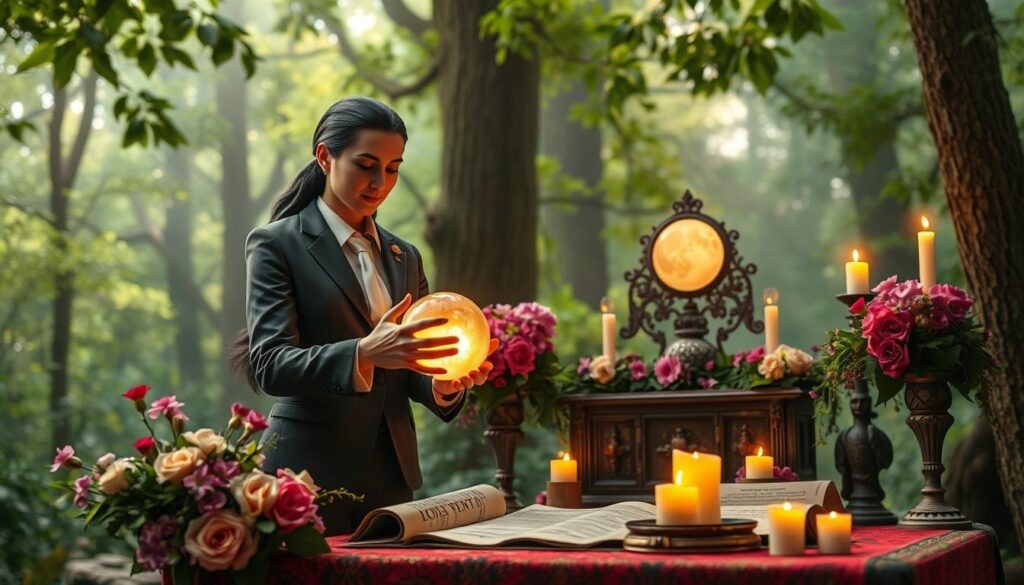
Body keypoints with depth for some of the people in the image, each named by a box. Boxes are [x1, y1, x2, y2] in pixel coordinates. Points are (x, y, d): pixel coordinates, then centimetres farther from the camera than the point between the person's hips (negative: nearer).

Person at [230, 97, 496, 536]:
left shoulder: (404, 257, 15)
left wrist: (441, 385, -7)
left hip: (391, 475, 5)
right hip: (311, 472, -5)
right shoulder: (276, 245, -3)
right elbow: (269, 365, -14)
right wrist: (364, 354, -30)